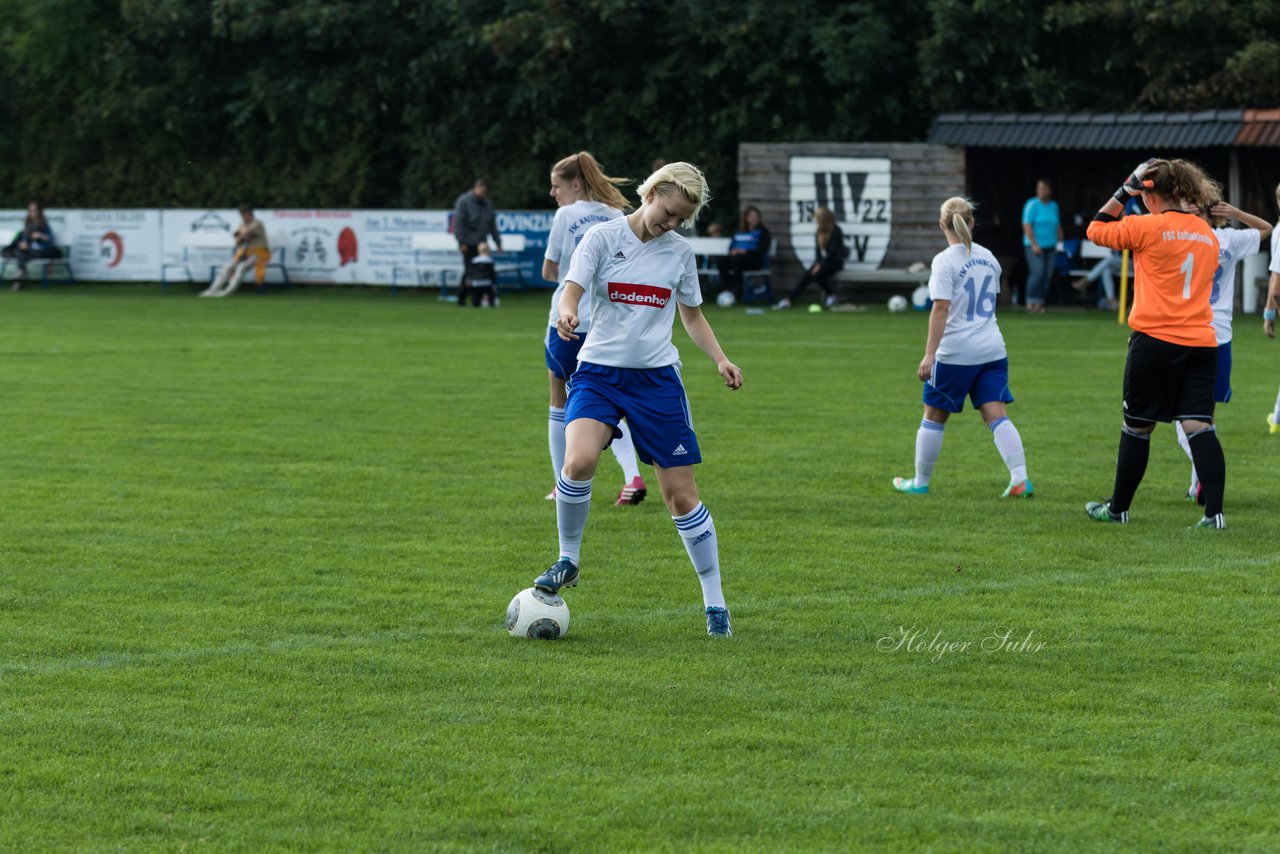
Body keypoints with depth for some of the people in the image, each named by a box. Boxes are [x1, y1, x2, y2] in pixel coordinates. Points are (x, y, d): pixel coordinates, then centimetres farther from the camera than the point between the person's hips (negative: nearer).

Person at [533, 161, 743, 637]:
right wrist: (567, 315, -37)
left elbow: (692, 316, 18)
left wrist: (721, 360, 2)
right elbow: (571, 291, -13)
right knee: (579, 461, -28)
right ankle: (568, 559, -5)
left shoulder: (679, 252, 6)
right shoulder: (604, 237, -3)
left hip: (657, 378, 2)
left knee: (682, 495, 1)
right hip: (599, 370, -2)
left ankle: (715, 602, 13)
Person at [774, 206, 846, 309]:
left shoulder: (835, 231, -13)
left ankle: (831, 294, -7)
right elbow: (818, 249, 10)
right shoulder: (820, 231, 9)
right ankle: (788, 300, -22)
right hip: (823, 261, 6)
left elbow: (833, 251, -18)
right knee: (806, 276, -16)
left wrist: (821, 265, -21)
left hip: (835, 261, -6)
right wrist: (818, 263, -7)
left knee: (817, 275, -31)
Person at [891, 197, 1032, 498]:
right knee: (997, 416, 1)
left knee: (934, 416, 10)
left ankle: (920, 482, 19)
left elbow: (941, 308, -19)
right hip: (992, 349, 5)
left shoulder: (945, 262, -11)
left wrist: (929, 354, -20)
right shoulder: (988, 258, 9)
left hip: (955, 353, -5)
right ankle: (1020, 479, -12)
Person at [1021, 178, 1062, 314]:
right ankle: (1031, 302, -13)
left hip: (1049, 246, 6)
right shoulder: (1032, 205, -5)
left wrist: (1060, 242, 10)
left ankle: (1039, 303, 6)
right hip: (1034, 245, -6)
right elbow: (1027, 226, -10)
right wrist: (1034, 245, -16)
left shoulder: (1054, 206, 13)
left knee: (1048, 274, 1)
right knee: (1037, 272, -16)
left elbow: (1058, 226, 20)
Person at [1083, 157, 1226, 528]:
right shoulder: (1207, 233, 10)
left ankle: (1118, 508, 22)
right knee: (1199, 425, -3)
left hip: (1155, 339, -4)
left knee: (1137, 426, 9)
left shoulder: (1147, 227, -7)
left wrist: (1124, 191, 10)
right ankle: (1214, 512, -16)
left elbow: (1097, 229, 5)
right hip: (1201, 342, 4)